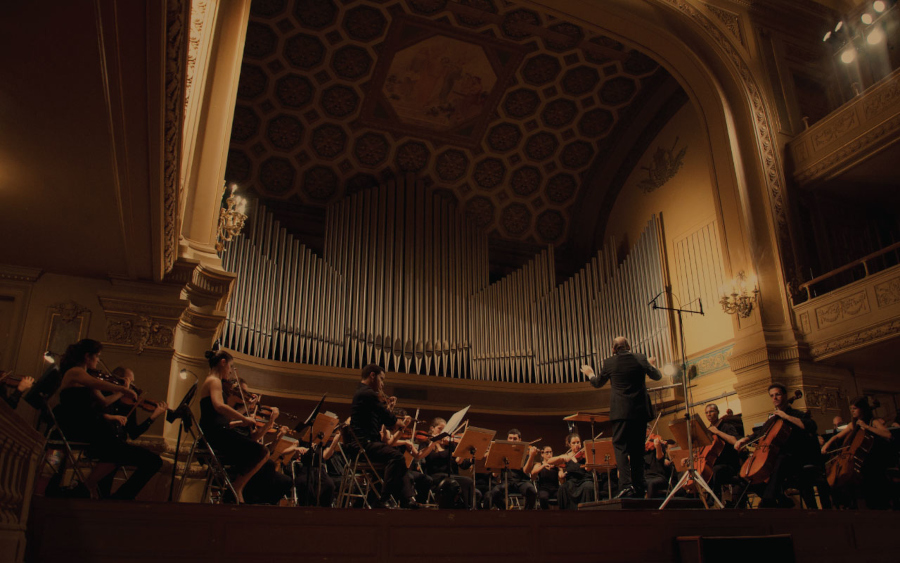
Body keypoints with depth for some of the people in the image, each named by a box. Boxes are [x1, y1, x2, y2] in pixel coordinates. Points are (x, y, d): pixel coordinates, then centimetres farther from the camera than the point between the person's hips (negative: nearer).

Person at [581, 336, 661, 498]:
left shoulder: (609, 363, -1)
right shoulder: (640, 359, 2)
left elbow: (598, 383, 13)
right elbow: (657, 376, 13)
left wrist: (589, 374, 34)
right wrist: (652, 365, 34)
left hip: (621, 411, -3)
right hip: (640, 411, 3)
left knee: (620, 446, -3)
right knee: (637, 449, 11)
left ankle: (626, 484, -20)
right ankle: (639, 488, 14)